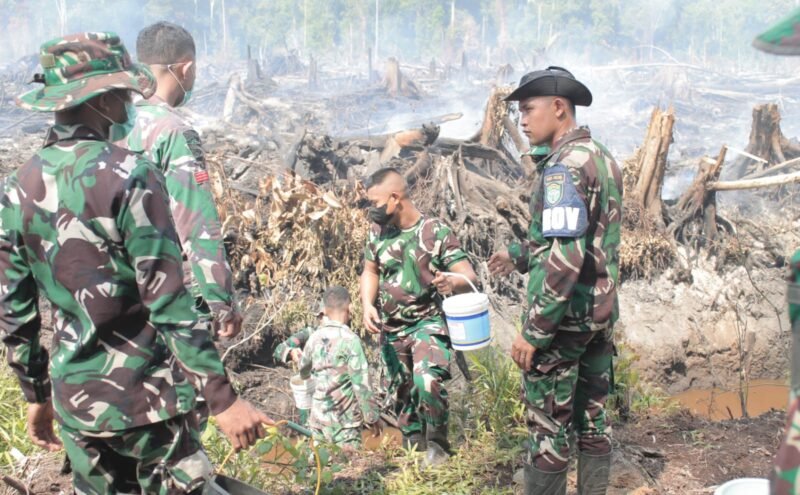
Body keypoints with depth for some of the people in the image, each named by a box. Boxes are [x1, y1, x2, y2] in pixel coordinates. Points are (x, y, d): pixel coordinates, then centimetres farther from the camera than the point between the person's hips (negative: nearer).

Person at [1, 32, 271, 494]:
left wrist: (38, 394, 19)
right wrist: (224, 397, -17)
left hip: (75, 397, 6)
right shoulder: (129, 175, -17)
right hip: (146, 394, -6)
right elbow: (168, 301, -20)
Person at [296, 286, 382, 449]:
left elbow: (303, 371, 19)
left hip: (318, 417, 6)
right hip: (343, 420, -6)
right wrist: (372, 417, -6)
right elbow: (361, 384, -16)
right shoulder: (350, 339, -15)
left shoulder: (314, 337, 3)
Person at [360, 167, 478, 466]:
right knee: (403, 393, 14)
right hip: (390, 329, 5)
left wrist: (452, 282, -38)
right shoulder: (377, 232, 0)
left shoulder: (436, 233, -13)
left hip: (428, 323, -5)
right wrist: (367, 304, -5)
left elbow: (469, 277, -14)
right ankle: (414, 452, 31)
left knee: (427, 381, -26)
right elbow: (370, 271, 13)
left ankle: (437, 444, -5)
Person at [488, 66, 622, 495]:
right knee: (592, 417, 16)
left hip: (564, 315, -9)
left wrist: (533, 331, -22)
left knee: (549, 424, 2)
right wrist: (520, 255, 23)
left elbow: (565, 259, -26)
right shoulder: (602, 157, 9)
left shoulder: (564, 165, -19)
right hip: (601, 311, 9)